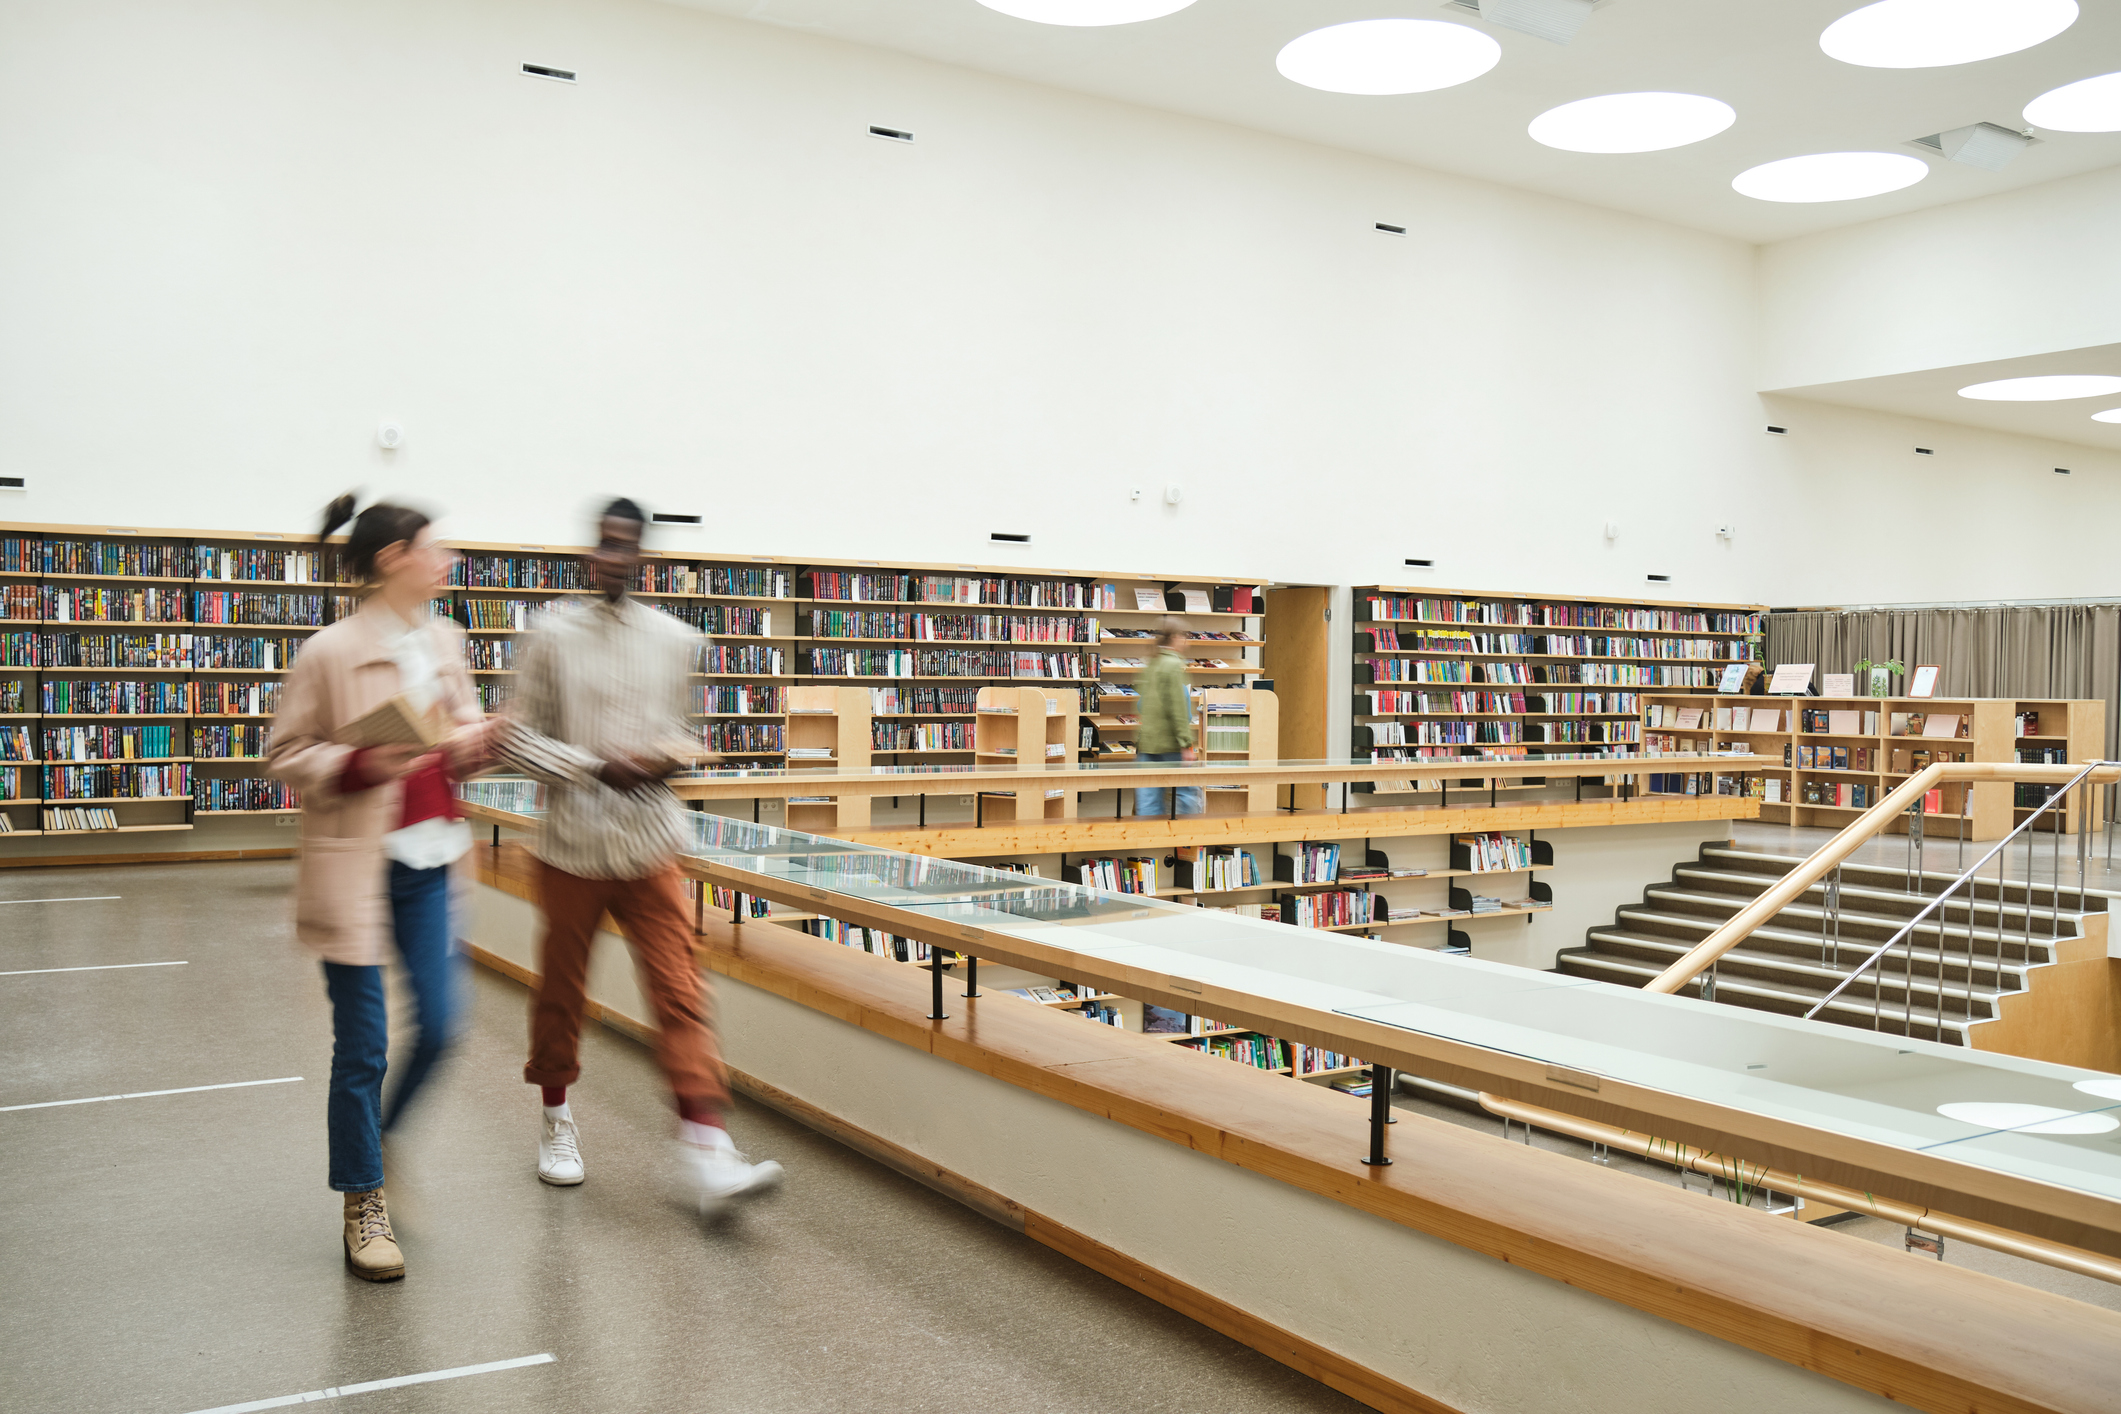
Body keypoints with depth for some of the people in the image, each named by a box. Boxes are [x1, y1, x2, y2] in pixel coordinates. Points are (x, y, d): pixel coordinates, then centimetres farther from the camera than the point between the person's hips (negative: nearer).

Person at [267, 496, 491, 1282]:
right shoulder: (332, 653, -12)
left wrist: (471, 743, -3)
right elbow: (285, 757, -6)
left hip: (428, 861, 6)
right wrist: (360, 766, -22)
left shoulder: (443, 641, 7)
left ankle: (379, 1137, 33)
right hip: (357, 865, -6)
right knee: (363, 1044, 3)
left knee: (439, 1025, 5)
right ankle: (362, 1204, 20)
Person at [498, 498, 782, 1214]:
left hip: (650, 847, 1)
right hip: (572, 846, -1)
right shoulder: (554, 635, -3)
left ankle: (705, 1154, -9)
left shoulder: (677, 640, 4)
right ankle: (556, 1120, 36)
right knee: (561, 991, 13)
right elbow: (518, 736, -2)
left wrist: (669, 756, -7)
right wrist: (598, 767, -15)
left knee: (680, 993, -7)